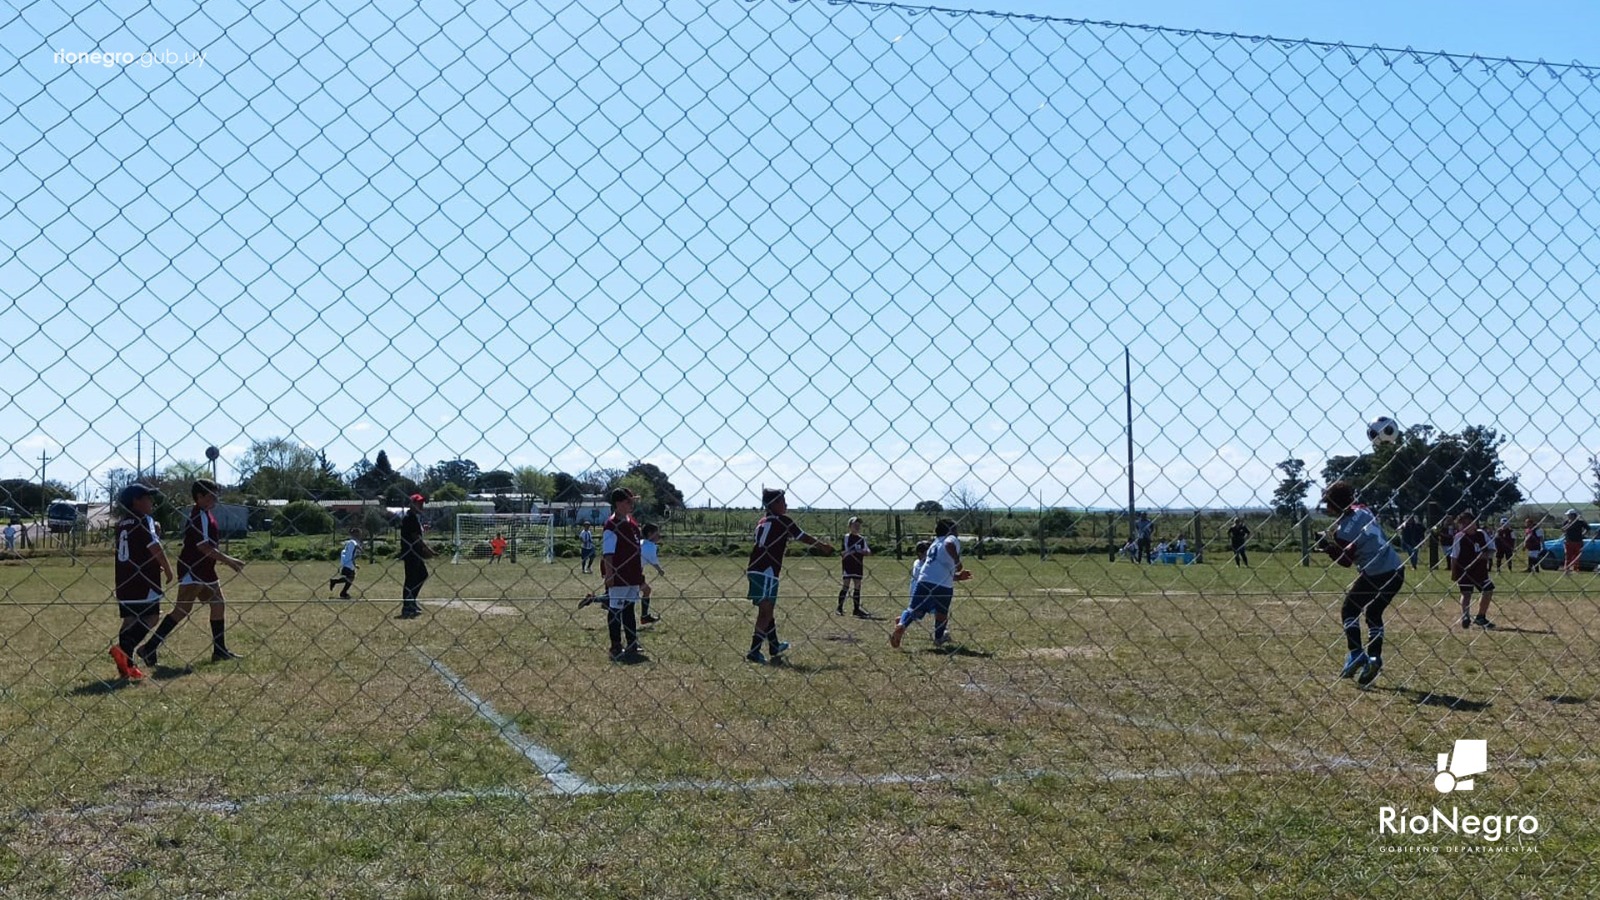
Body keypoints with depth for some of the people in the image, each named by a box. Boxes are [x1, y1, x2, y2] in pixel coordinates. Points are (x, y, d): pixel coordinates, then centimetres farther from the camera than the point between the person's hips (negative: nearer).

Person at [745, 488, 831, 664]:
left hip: (754, 569, 8)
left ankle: (774, 647, 31)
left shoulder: (762, 522, 17)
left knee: (767, 610, 19)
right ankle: (754, 651, -13)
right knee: (766, 612, -7)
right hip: (767, 572, -8)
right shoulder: (782, 520, -4)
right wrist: (823, 546, 17)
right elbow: (803, 538, 5)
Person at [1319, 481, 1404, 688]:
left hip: (1374, 575, -8)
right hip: (1396, 571, 8)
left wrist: (1328, 545, 7)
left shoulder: (1344, 530, -13)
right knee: (1373, 613, 20)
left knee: (1349, 610, 10)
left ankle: (1356, 655, -1)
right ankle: (1374, 658, 11)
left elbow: (1345, 561, -4)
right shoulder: (1363, 510, 7)